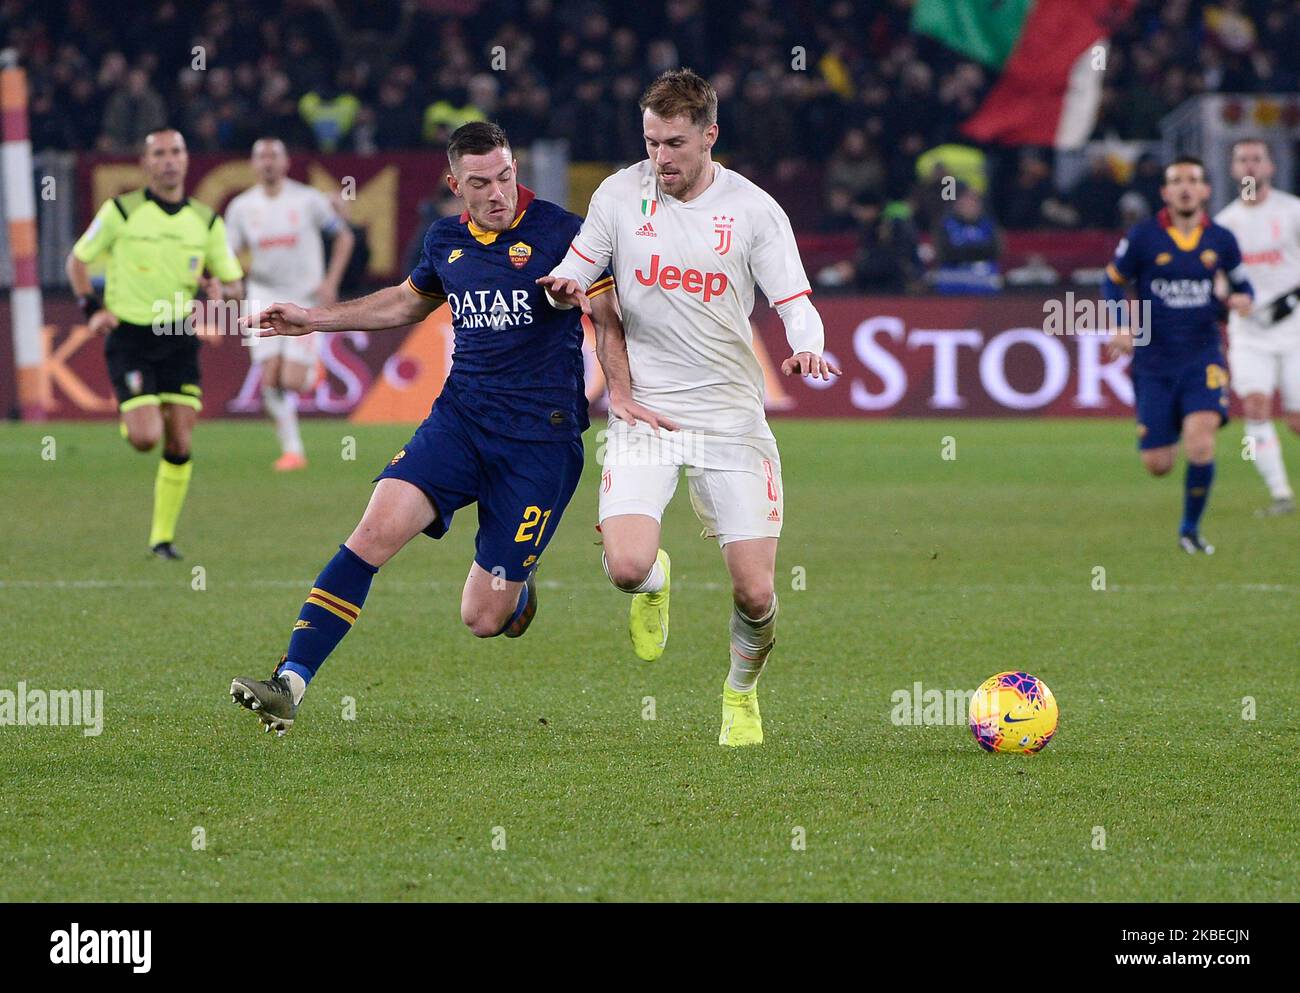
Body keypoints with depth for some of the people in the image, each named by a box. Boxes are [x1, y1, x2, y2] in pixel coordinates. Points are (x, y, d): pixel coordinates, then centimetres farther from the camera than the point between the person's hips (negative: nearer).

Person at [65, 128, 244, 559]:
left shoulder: (206, 222, 5)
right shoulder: (121, 212, -4)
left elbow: (235, 284, 12)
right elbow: (77, 260, 8)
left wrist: (220, 289, -11)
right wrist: (93, 308, -5)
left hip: (179, 337, 3)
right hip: (129, 337, -3)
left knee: (179, 446, -3)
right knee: (145, 438, -15)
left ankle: (163, 536, 10)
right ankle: (130, 419, 22)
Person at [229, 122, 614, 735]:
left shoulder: (560, 233, -8)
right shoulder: (447, 241, 9)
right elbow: (409, 302, 31)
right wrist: (314, 319, 31)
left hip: (542, 437, -4)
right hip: (459, 416, 4)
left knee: (483, 618, -4)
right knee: (378, 529, -20)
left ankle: (517, 589, 36)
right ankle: (289, 684, -22)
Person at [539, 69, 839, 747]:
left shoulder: (754, 210, -3)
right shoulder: (621, 194, 0)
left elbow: (796, 305, -5)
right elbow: (573, 283, 11)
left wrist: (806, 349, -29)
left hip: (732, 418, 0)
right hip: (644, 413, 0)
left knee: (756, 595, -7)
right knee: (627, 568, -21)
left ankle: (742, 691, 26)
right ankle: (655, 581, 18)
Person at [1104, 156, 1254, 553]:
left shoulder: (1221, 240, 2)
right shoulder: (1143, 236, -4)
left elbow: (1241, 282, 16)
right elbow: (1113, 280, 7)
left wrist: (1243, 298, -8)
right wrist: (1121, 325, -8)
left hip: (1202, 356, 0)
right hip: (1154, 362, 0)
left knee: (1200, 436, -23)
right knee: (1157, 465, -2)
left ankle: (1190, 528, -4)